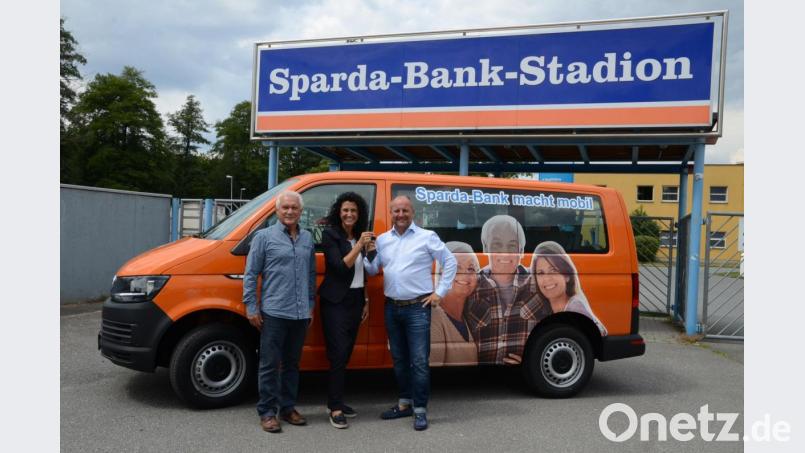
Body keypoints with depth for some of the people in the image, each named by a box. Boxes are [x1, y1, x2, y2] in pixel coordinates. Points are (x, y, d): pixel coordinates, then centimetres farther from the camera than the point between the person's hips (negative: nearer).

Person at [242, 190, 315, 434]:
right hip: (274, 312, -5)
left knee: (292, 363, 14)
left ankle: (288, 407, 25)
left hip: (300, 314, 5)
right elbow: (250, 274, -3)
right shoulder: (264, 237, -2)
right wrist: (251, 307, -7)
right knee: (270, 364, 1)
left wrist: (310, 304, 15)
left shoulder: (307, 238, 11)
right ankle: (267, 412, 11)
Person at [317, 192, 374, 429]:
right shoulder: (330, 235, -9)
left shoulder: (359, 236, 11)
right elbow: (340, 267, -18)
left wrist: (366, 300, 15)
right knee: (338, 354, -9)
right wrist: (359, 245, -21)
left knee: (346, 353, 11)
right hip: (335, 301, -7)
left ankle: (337, 401, 22)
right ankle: (335, 409, -4)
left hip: (355, 300, 7)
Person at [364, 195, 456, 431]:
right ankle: (404, 404, 28)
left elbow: (450, 262, 1)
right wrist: (370, 253, -7)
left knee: (419, 361, -6)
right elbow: (372, 271, 13)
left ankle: (420, 411, 4)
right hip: (391, 307, 5)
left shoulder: (426, 237, -2)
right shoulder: (382, 239, 10)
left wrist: (440, 292, -3)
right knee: (399, 359, 14)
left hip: (417, 307, -5)